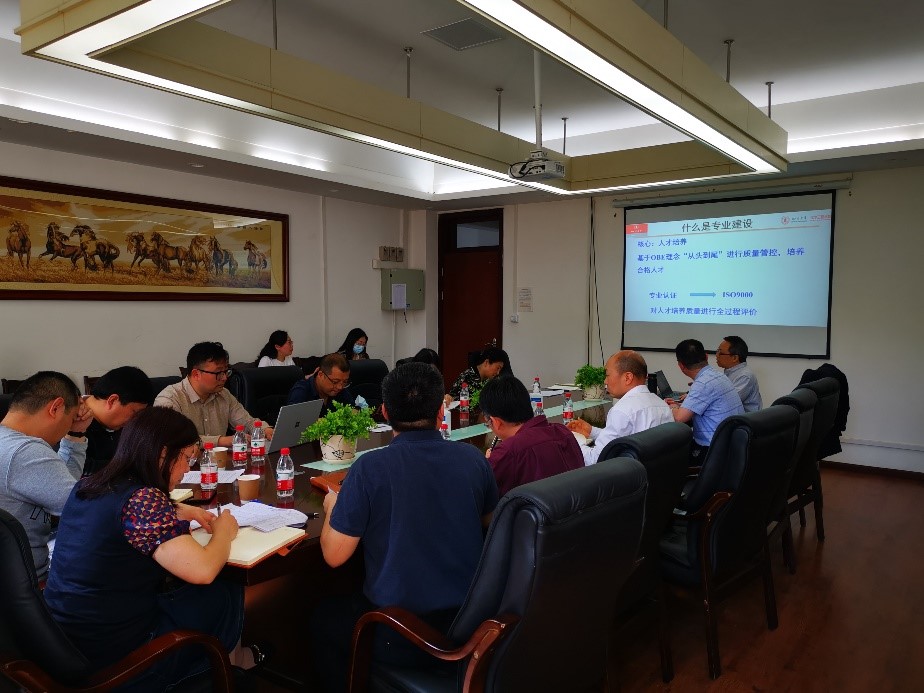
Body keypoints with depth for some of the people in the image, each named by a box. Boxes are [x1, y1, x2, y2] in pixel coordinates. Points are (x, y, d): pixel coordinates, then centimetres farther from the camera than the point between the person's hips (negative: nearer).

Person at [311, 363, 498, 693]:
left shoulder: (370, 467, -19)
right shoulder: (473, 458, -6)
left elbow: (334, 555, -10)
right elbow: (489, 521, 12)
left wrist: (332, 508, 9)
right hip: (470, 622, 5)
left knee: (324, 618, 26)